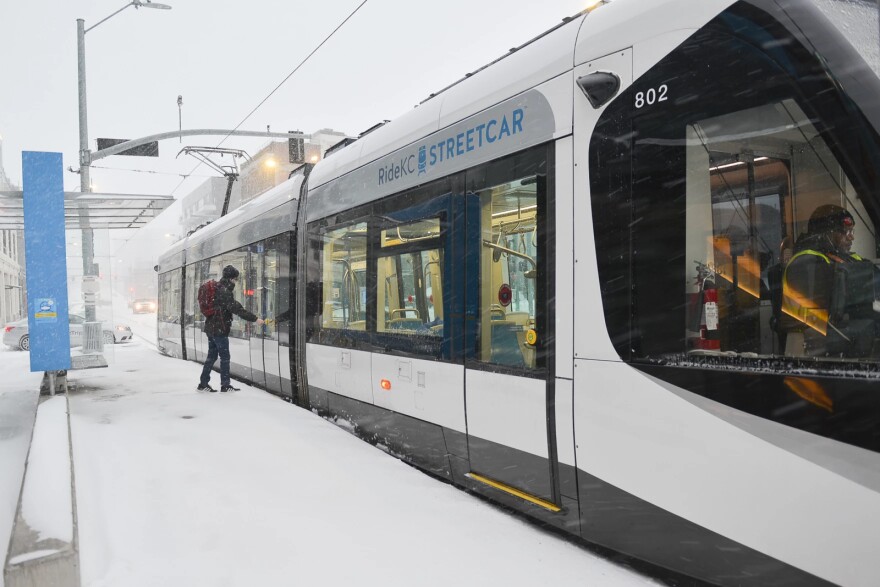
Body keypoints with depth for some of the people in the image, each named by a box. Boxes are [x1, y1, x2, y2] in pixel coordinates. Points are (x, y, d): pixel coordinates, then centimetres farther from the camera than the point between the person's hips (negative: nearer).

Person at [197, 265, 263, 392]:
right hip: (220, 329, -9)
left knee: (212, 355, 15)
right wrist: (255, 319, -24)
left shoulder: (217, 288, 12)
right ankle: (225, 385, 6)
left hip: (210, 328, 9)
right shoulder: (224, 291, -18)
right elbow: (237, 309, -24)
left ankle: (203, 383, 19)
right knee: (225, 357, 0)